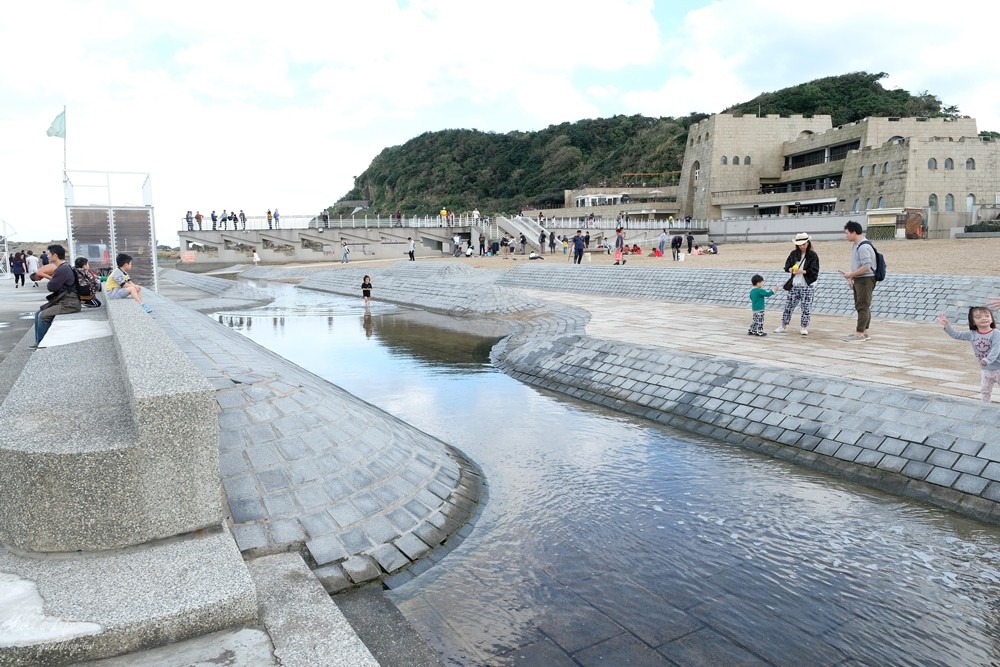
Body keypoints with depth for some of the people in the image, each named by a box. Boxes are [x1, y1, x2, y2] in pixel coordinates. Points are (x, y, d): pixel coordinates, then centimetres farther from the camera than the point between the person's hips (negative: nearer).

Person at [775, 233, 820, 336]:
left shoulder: (813, 255, -6)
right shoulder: (793, 254, 6)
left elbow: (814, 271, -11)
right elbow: (787, 265, 8)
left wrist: (803, 271, -23)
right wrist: (791, 269, -14)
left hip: (808, 285, -3)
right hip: (794, 285, 4)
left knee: (806, 307, 1)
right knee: (788, 305, 6)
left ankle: (803, 327, 13)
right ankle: (783, 326, 14)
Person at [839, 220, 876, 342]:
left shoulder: (864, 247, -20)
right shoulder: (855, 245, 11)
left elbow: (866, 267, -25)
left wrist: (850, 274, -17)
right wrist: (851, 278, 16)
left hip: (865, 280, -10)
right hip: (858, 280, 10)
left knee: (863, 307, -6)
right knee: (861, 306, 14)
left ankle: (859, 333, -4)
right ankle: (865, 332, 22)